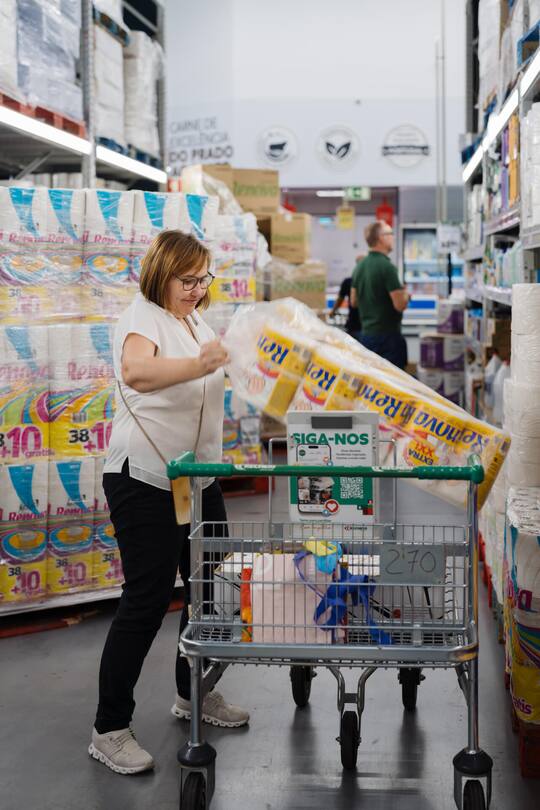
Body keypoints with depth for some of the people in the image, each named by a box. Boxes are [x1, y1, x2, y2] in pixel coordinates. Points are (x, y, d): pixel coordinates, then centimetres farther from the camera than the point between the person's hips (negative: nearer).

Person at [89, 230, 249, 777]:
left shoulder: (196, 322, 13)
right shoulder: (142, 319, -15)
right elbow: (137, 372, -39)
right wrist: (202, 364, -54)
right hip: (145, 482, -9)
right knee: (147, 600, -7)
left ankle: (194, 694, 34)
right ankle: (110, 731, 4)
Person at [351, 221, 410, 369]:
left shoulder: (359, 267, 8)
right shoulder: (387, 267, -17)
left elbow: (354, 301, 17)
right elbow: (400, 305, -19)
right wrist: (406, 294, 0)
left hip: (365, 333, 8)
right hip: (387, 335, -8)